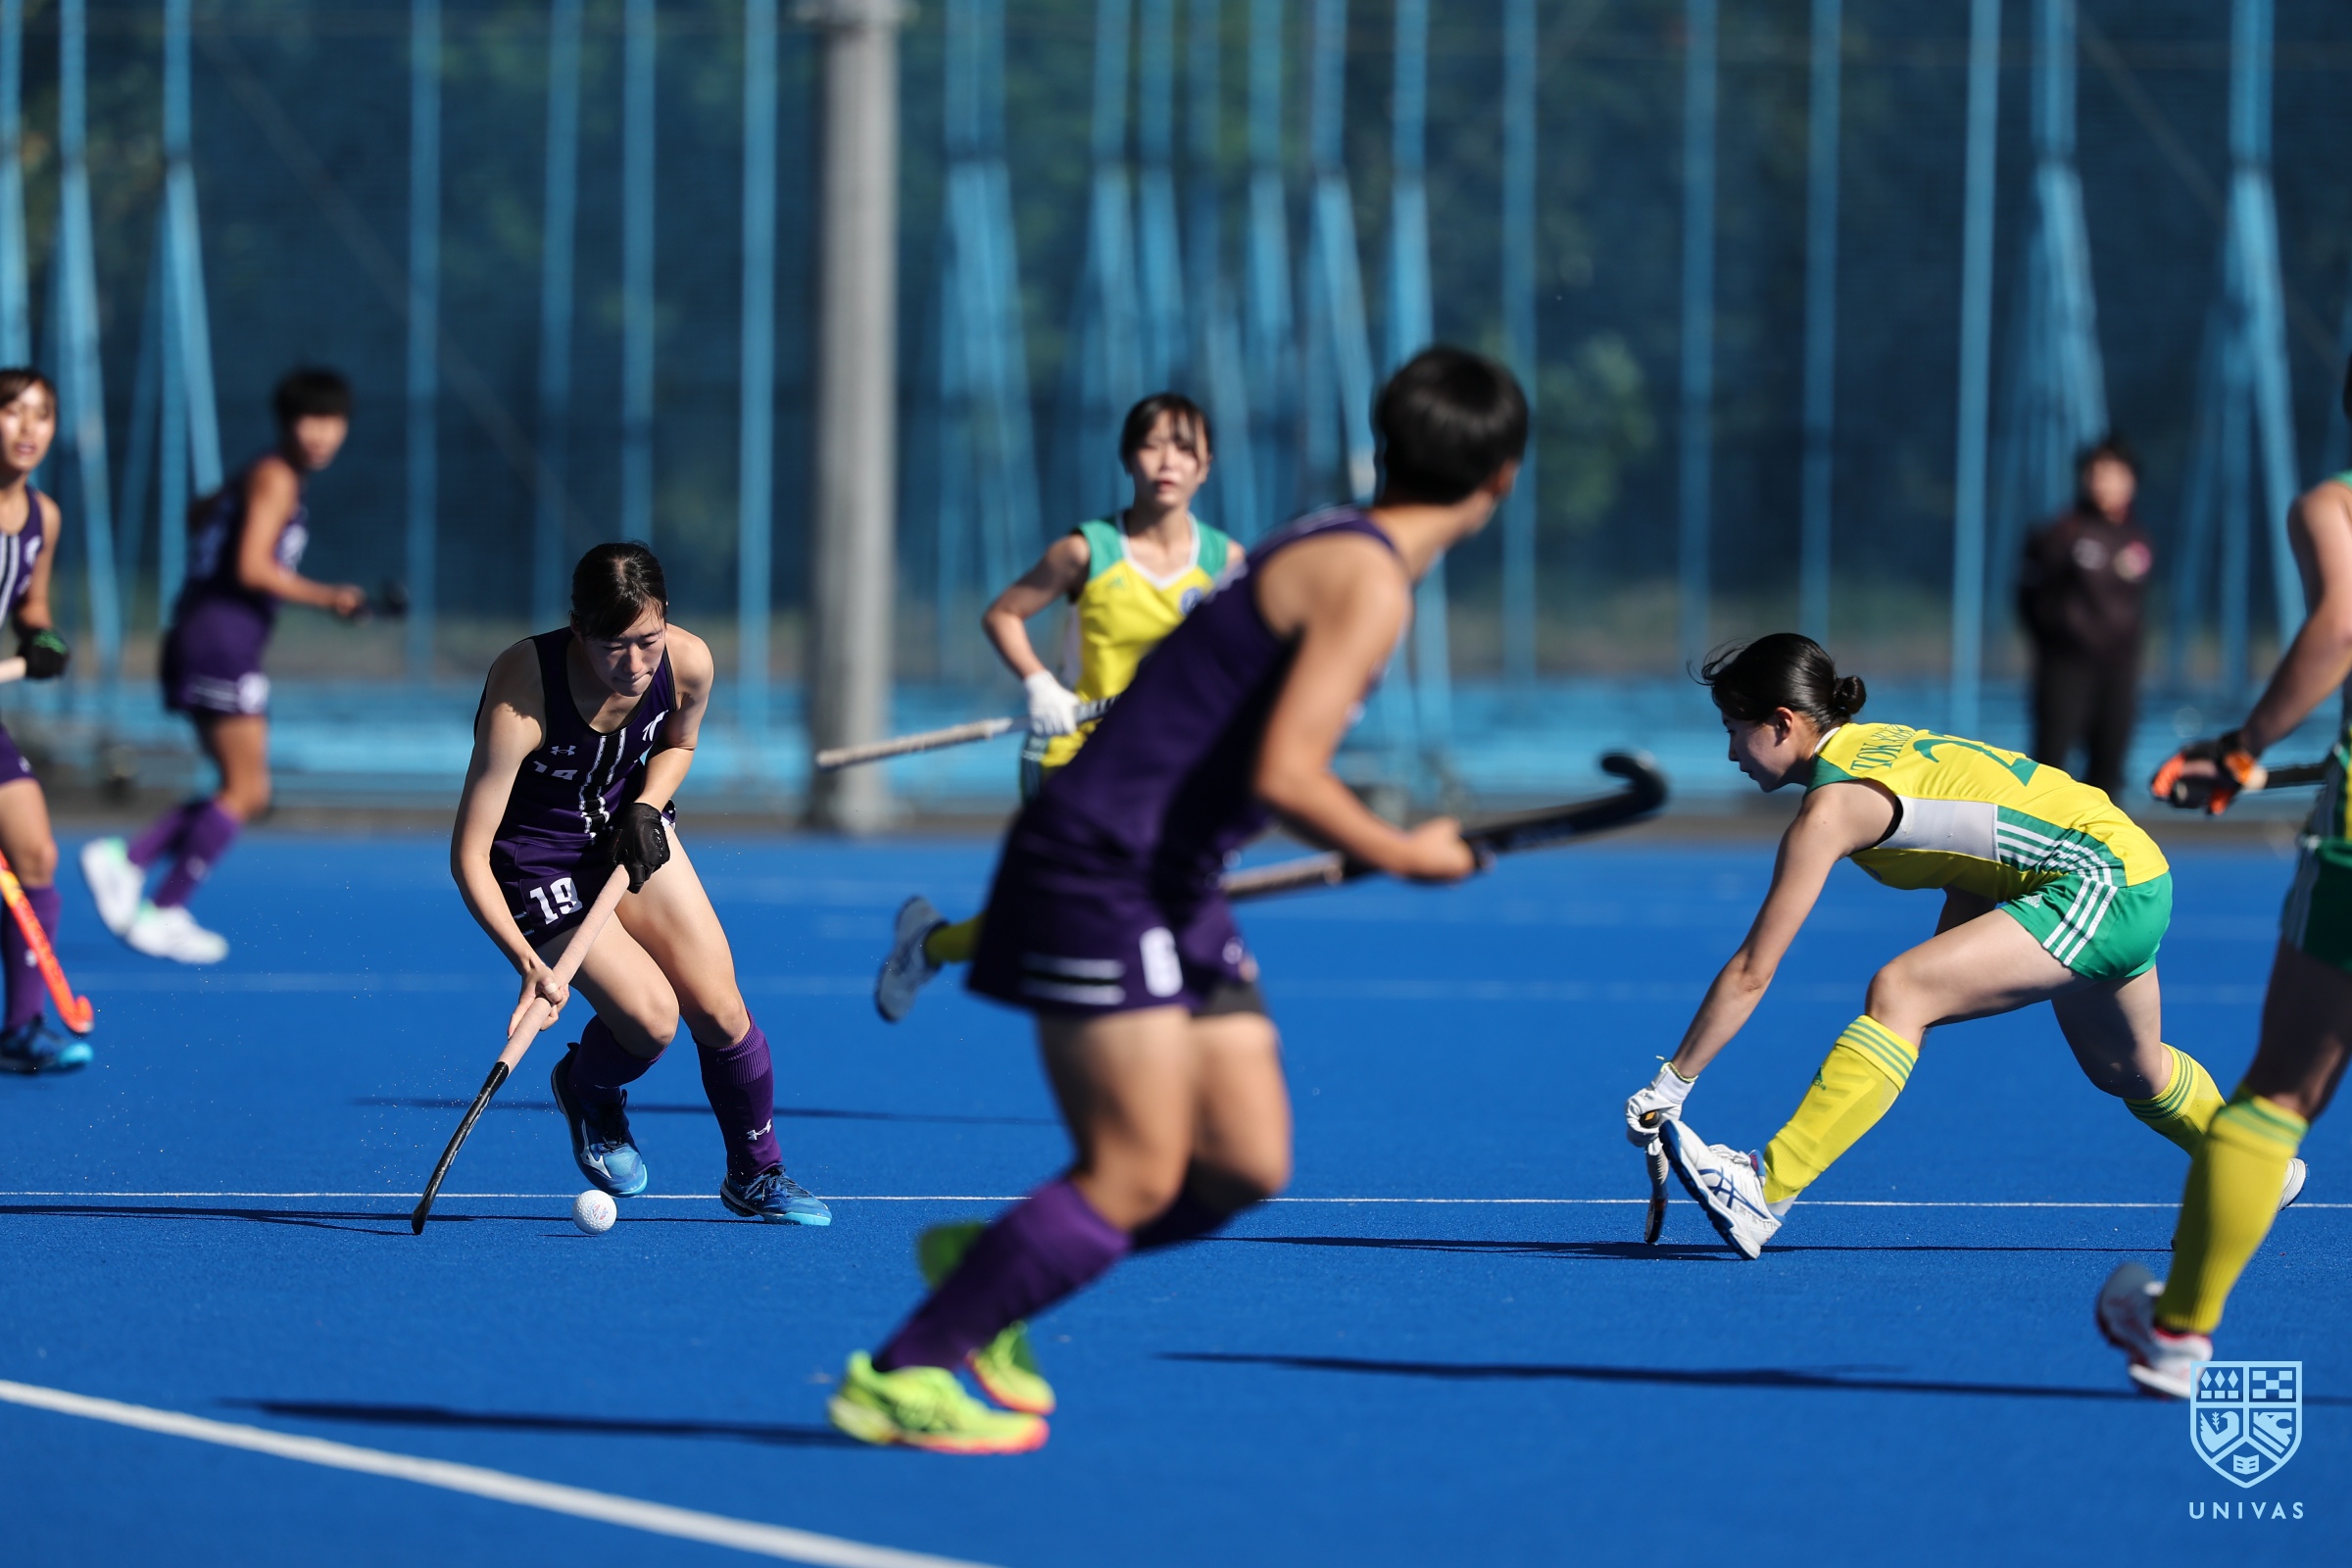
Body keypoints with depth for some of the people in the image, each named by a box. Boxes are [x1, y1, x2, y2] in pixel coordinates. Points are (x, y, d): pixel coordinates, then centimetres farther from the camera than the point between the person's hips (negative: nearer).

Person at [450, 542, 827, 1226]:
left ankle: (756, 1175, 22)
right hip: (536, 856, -5)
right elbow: (468, 855, -31)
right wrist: (528, 963, -40)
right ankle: (586, 1089, 18)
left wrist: (645, 808, -14)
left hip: (628, 830, 5)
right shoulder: (521, 698, -35)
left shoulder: (688, 663, -21)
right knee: (651, 1018, -17)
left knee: (721, 1013, -2)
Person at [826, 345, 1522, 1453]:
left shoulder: (1338, 552, 15)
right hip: (1100, 873, -10)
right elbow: (1282, 777, -25)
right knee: (1137, 1177, -12)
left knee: (1247, 1166, 4)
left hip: (1174, 898, 10)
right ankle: (899, 1379, -4)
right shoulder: (1367, 583, -16)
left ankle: (988, 1278, 19)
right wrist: (1405, 858, -10)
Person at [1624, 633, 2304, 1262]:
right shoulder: (1871, 747, 8)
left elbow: (1750, 974, -17)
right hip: (2133, 875, 10)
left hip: (2099, 885, -10)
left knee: (1900, 990, -23)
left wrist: (1668, 1087, -13)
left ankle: (1765, 1190, -30)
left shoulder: (1832, 808, -18)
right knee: (2127, 1071, 32)